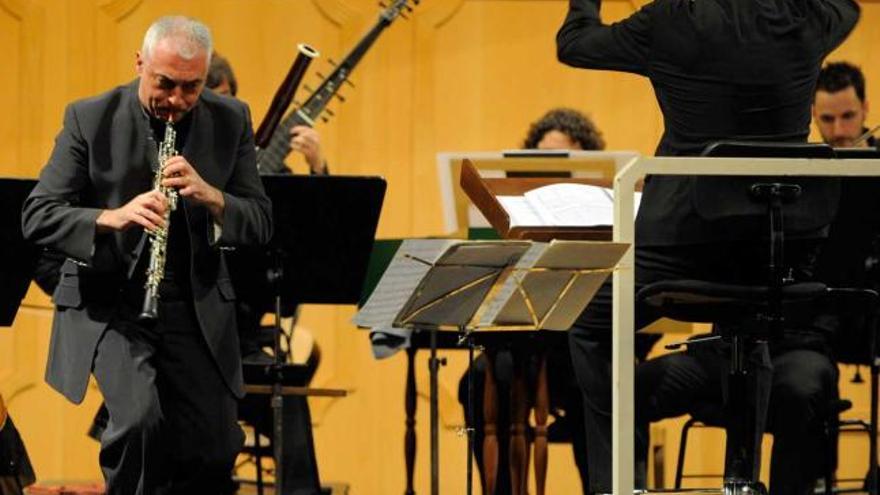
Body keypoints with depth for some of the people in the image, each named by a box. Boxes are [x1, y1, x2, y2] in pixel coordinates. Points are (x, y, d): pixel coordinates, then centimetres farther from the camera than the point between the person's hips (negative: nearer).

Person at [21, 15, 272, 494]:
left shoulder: (230, 121, 2)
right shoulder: (90, 119, -6)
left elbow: (260, 223, 0)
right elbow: (37, 217, -10)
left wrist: (209, 195, -21)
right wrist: (114, 217, -29)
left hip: (198, 308, 3)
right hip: (107, 307, -3)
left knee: (213, 449, -3)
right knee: (141, 420, -26)